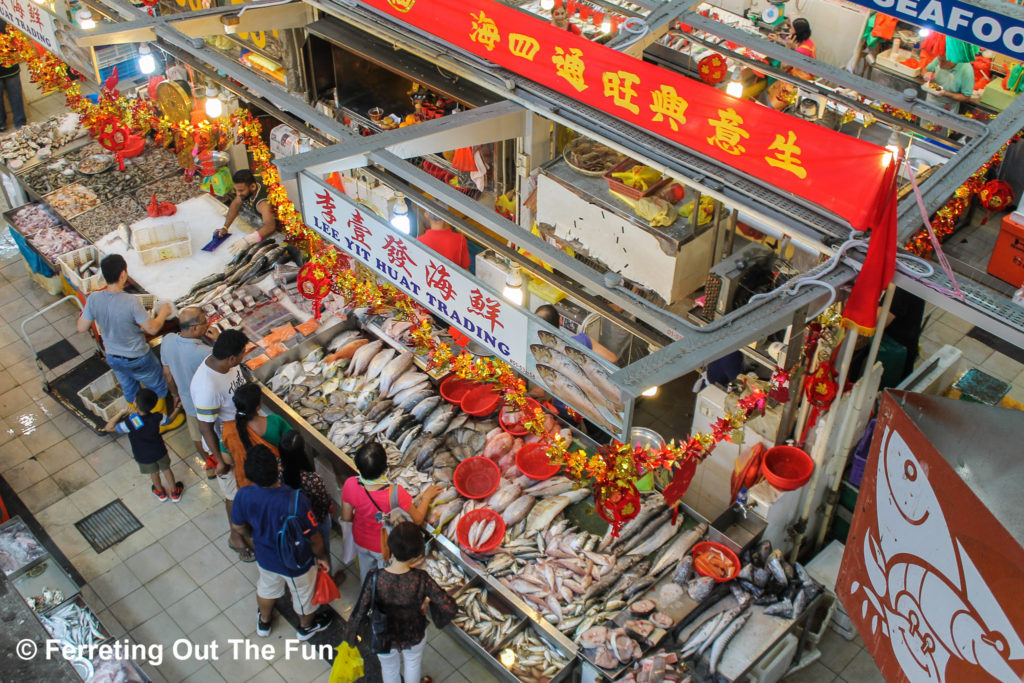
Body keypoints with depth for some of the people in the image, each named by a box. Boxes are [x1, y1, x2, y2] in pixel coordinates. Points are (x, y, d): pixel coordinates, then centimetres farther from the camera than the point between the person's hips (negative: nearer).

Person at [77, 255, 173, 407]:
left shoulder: (93, 299, -20)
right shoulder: (131, 301, -33)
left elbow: (82, 328, -8)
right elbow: (152, 328, -24)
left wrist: (84, 313, 11)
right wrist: (163, 313, -5)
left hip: (113, 358, 5)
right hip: (138, 359, -5)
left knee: (129, 391, 30)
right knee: (158, 388, 24)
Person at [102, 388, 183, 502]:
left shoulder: (131, 423, -38)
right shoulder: (157, 417, -27)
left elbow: (108, 428, -33)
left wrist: (121, 414, -25)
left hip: (144, 457, -1)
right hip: (160, 452, 1)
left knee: (154, 473, 28)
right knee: (166, 469, 28)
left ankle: (160, 492, 56)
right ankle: (175, 492, 48)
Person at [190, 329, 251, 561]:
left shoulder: (226, 363, -16)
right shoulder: (207, 387, -40)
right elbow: (206, 428, -29)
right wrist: (220, 461, -18)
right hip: (226, 446, -7)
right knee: (236, 493, 15)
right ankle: (237, 537, 38)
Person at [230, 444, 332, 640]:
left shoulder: (244, 496, -28)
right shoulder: (295, 500, -40)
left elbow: (238, 528, -7)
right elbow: (314, 537, -25)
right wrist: (321, 556, -3)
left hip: (265, 557, 3)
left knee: (266, 588, 35)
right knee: (304, 595, 29)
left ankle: (264, 622, 63)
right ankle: (306, 627, 57)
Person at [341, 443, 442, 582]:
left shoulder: (350, 485, -31)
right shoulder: (396, 493, -40)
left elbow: (346, 517, -14)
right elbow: (417, 520, -23)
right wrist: (426, 496, -6)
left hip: (361, 543, 3)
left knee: (366, 576, 34)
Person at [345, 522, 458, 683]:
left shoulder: (375, 578, -35)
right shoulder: (421, 579, -35)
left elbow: (359, 614, -27)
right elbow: (451, 608, -33)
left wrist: (350, 639, -7)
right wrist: (429, 603, -11)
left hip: (383, 638, 0)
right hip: (414, 637, 0)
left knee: (389, 668, 34)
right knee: (413, 664, 35)